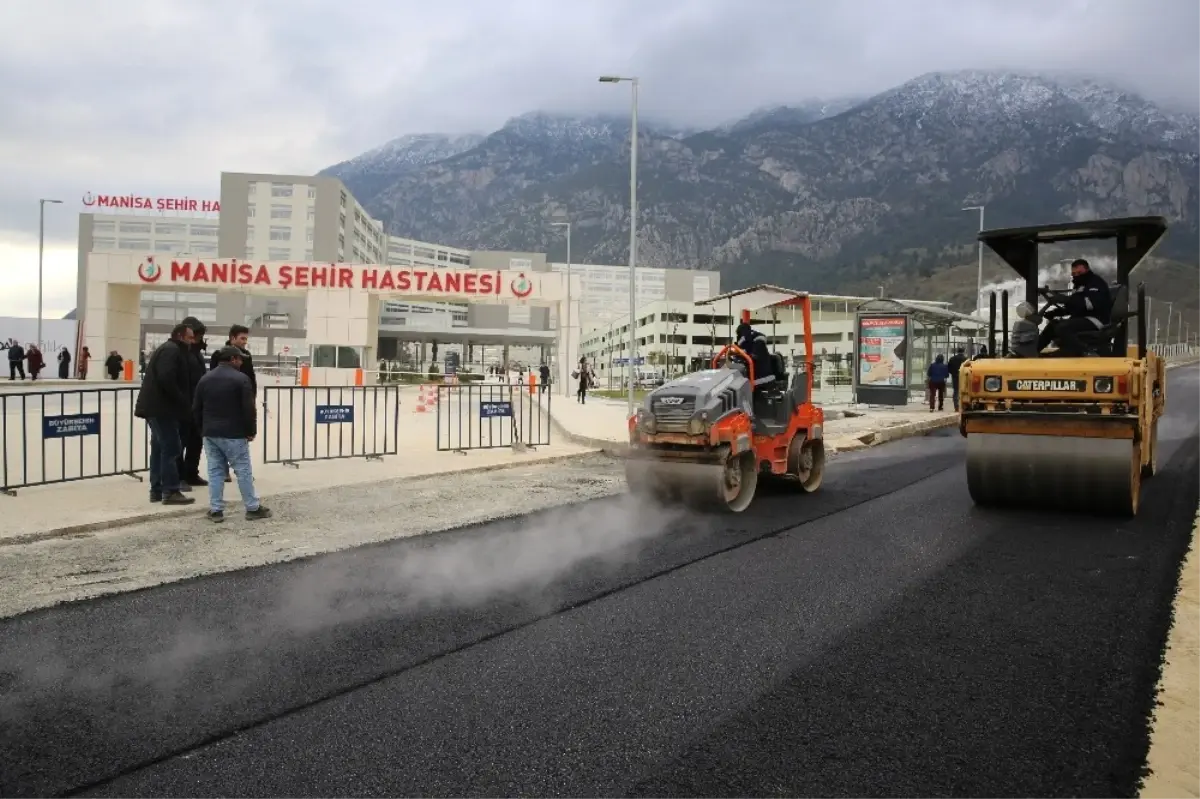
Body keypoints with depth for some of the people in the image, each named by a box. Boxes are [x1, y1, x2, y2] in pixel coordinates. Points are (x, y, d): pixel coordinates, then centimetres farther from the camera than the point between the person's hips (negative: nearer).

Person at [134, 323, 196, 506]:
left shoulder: (168, 349, 22)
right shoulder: (172, 350, -12)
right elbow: (166, 379, -25)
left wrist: (183, 403, 12)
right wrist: (183, 402, -18)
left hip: (156, 406, 11)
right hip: (162, 407, -11)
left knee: (160, 448, 13)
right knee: (171, 448, -8)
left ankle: (157, 490, 17)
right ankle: (170, 491, -6)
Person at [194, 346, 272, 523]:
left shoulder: (205, 379, 10)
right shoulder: (241, 379, -9)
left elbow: (196, 409, 12)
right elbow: (248, 408, -13)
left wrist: (202, 430, 19)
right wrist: (251, 431, -3)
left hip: (210, 433, 6)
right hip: (233, 434, -5)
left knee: (215, 471, 8)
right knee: (243, 470, 1)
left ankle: (215, 510, 7)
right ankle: (253, 508, 6)